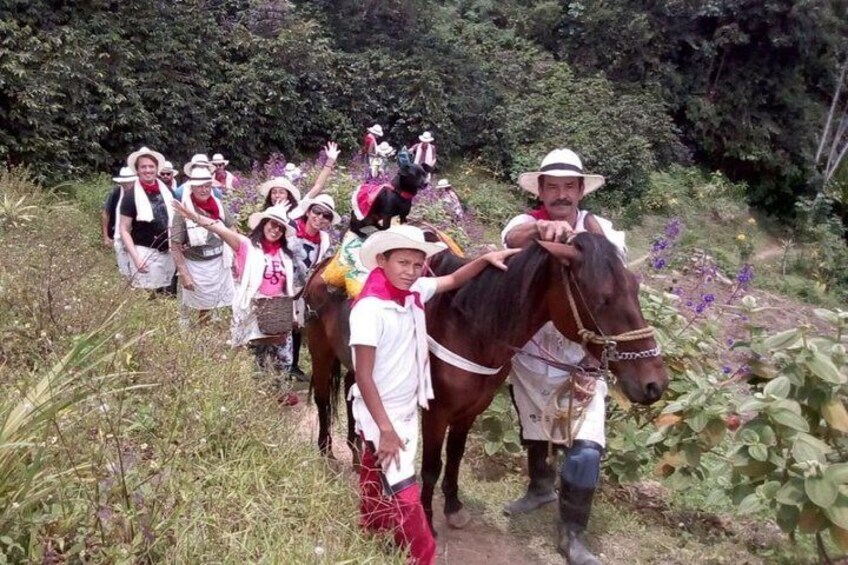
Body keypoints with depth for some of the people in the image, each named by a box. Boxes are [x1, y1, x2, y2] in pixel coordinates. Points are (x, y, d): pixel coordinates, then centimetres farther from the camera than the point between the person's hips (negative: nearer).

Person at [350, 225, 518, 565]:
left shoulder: (415, 292, -4)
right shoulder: (369, 308, -23)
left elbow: (455, 280, 13)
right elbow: (363, 376, -22)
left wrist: (486, 259, -4)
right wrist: (386, 430, -21)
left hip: (407, 410, 7)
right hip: (380, 415, -7)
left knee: (380, 493, 23)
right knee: (405, 497, -3)